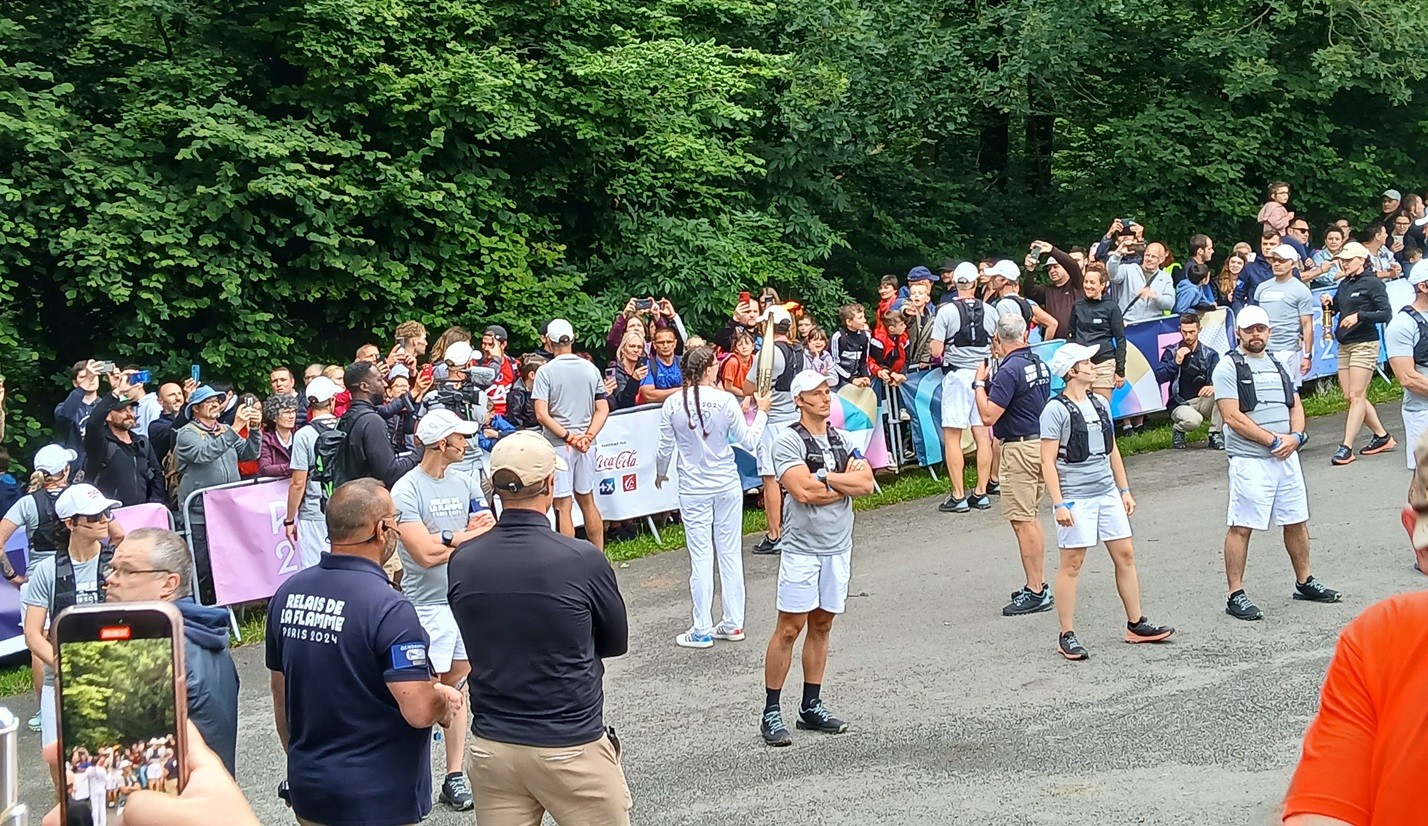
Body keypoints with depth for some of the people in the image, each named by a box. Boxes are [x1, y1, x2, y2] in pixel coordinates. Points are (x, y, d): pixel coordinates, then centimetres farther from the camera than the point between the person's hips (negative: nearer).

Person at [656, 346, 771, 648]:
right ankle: (733, 623, 19)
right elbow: (749, 442, -4)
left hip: (693, 490, -1)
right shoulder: (726, 401, -11)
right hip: (728, 486, 1)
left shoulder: (672, 404, -9)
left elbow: (665, 447, 0)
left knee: (701, 556, 3)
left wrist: (660, 473, 20)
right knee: (730, 553, 11)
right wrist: (761, 412, 12)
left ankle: (702, 631, 8)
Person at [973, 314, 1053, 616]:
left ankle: (1035, 592, -5)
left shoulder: (1009, 370, -18)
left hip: (1019, 449, -10)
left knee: (1022, 521, -6)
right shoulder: (1039, 364, 9)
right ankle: (1038, 584, 23)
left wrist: (979, 383, -7)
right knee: (1031, 518, 17)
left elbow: (988, 415, -21)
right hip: (1041, 442, 10)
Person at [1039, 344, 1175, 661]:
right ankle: (1067, 636, 5)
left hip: (1107, 493, 7)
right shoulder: (1056, 410, -10)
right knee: (1071, 564, -2)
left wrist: (1124, 489, 16)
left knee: (1125, 555, 9)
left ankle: (1136, 625, 19)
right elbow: (1048, 461, -12)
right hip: (1075, 498, -7)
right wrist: (1058, 504, -17)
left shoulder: (1100, 404, 11)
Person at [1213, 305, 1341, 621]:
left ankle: (1304, 582, 29)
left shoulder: (1278, 364, 16)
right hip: (1249, 461, -7)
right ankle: (1235, 596, -2)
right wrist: (1274, 440, -15)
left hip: (1287, 457, 7)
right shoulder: (1228, 367, -5)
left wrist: (1295, 436, -4)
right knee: (1241, 527, -5)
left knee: (1297, 521, 13)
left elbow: (1295, 406, 16)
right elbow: (1233, 417, -14)